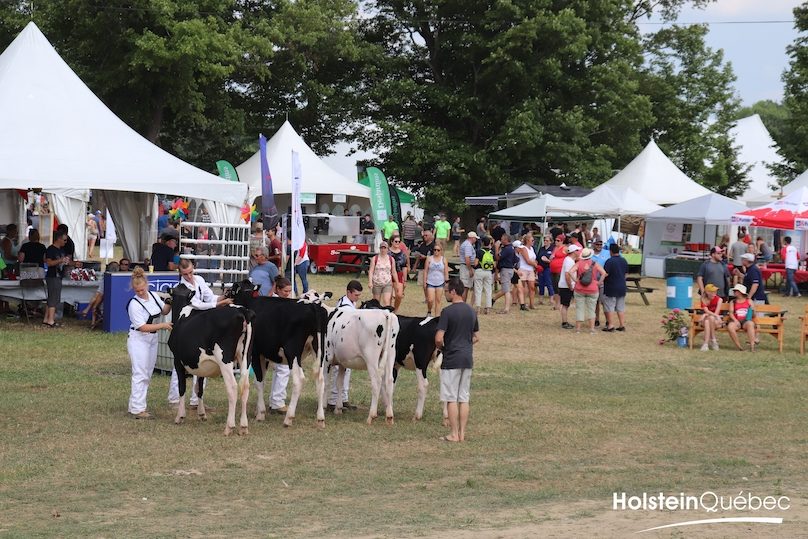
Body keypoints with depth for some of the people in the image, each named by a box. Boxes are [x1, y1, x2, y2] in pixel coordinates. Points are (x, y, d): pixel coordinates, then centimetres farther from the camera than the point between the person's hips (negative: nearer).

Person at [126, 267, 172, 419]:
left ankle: (134, 405, 18)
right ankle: (138, 409, -6)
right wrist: (162, 325, -24)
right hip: (138, 340, -8)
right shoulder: (134, 304, -19)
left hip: (152, 339, 8)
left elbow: (164, 310, 16)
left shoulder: (153, 295, 2)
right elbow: (142, 327, -21)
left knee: (147, 375, 11)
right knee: (140, 375, -8)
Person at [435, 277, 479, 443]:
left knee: (451, 398, 0)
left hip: (451, 360, -6)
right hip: (467, 359, 6)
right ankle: (462, 433, 11)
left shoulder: (448, 311, -14)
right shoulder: (471, 311, 8)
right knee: (464, 398, 10)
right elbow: (476, 337, 15)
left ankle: (454, 434, 1)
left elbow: (438, 338, -18)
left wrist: (441, 348, 1)